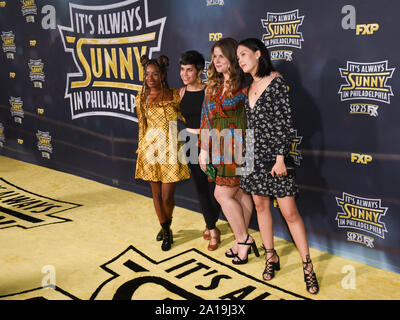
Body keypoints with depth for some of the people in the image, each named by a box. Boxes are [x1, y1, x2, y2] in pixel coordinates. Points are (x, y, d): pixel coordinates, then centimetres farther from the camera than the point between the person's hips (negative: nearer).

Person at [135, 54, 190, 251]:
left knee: (167, 196, -3)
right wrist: (141, 151, 12)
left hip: (170, 150, -2)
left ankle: (167, 226, 26)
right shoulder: (142, 98, 5)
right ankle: (166, 231, 28)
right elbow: (142, 127, 12)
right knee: (156, 194, 9)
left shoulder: (174, 95, -1)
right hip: (151, 149, 2)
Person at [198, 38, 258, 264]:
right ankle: (244, 240, 23)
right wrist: (204, 148, 11)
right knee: (239, 193, 12)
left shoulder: (243, 85, -10)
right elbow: (206, 118, 13)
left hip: (237, 147, -6)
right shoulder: (213, 86, 13)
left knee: (223, 194, -4)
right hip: (220, 149, 6)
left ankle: (243, 239, 12)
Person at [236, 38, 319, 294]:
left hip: (274, 154, -7)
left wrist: (281, 158, -17)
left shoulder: (276, 83, -9)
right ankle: (271, 257, 27)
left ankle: (308, 266, 7)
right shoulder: (250, 86, 12)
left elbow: (287, 123, -13)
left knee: (289, 212, -5)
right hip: (253, 155, 7)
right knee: (261, 205, 12)